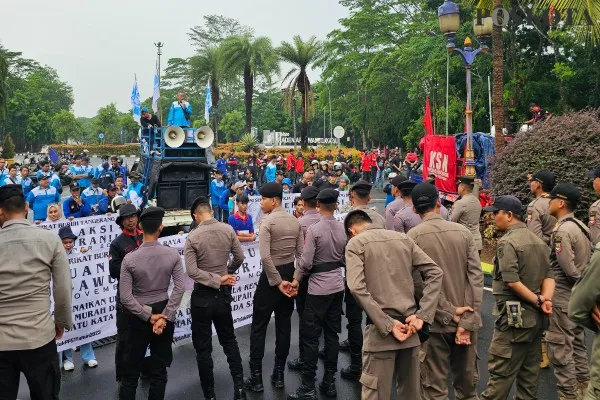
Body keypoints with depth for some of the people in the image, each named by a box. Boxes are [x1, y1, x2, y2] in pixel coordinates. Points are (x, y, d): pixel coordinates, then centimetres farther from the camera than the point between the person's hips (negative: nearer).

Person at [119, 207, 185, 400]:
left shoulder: (130, 259, -14)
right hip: (163, 312, 2)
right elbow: (179, 288, -12)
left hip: (138, 317, -2)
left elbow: (125, 298, -15)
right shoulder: (173, 255, -10)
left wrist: (148, 316, -8)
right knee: (159, 370, 14)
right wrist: (164, 317, -10)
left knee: (131, 372, 12)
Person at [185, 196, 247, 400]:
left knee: (203, 347, 9)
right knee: (229, 340, 20)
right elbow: (239, 257, 2)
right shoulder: (228, 230, -5)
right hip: (224, 293, 4)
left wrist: (217, 280, -16)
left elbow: (191, 271, -21)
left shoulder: (193, 237, -15)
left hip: (202, 295, -4)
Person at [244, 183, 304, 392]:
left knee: (258, 327, 5)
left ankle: (256, 377, 10)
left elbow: (265, 256, -24)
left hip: (271, 276, -6)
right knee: (284, 326, 13)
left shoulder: (267, 221, -16)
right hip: (290, 275, 6)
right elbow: (301, 254, 1)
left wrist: (277, 281, -17)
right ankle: (279, 374, 21)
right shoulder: (295, 221, 4)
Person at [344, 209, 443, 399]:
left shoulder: (355, 244, -2)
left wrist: (387, 325, -16)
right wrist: (422, 315, -2)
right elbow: (435, 273, 4)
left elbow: (357, 288, -17)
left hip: (381, 329, -5)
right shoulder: (404, 238, 12)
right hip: (410, 326, 5)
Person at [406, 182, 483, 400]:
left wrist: (449, 313, -10)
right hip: (465, 320, 3)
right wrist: (468, 322, -8)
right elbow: (476, 277, -7)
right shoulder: (463, 231, -3)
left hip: (435, 322, -3)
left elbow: (420, 283, -16)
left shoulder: (414, 236, -11)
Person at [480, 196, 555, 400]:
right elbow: (549, 275, 6)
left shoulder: (507, 241, -15)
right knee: (530, 370, 16)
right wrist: (546, 300, -8)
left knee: (501, 371, -3)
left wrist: (538, 301, -14)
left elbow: (512, 281, -23)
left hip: (514, 316, -9)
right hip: (535, 316, 9)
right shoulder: (538, 240, 12)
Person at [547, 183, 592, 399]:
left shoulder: (562, 230, -21)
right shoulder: (581, 226, 7)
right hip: (578, 297, 9)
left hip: (562, 297, -9)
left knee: (560, 347, 1)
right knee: (577, 343, 21)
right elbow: (587, 261, 11)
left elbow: (569, 269, -23)